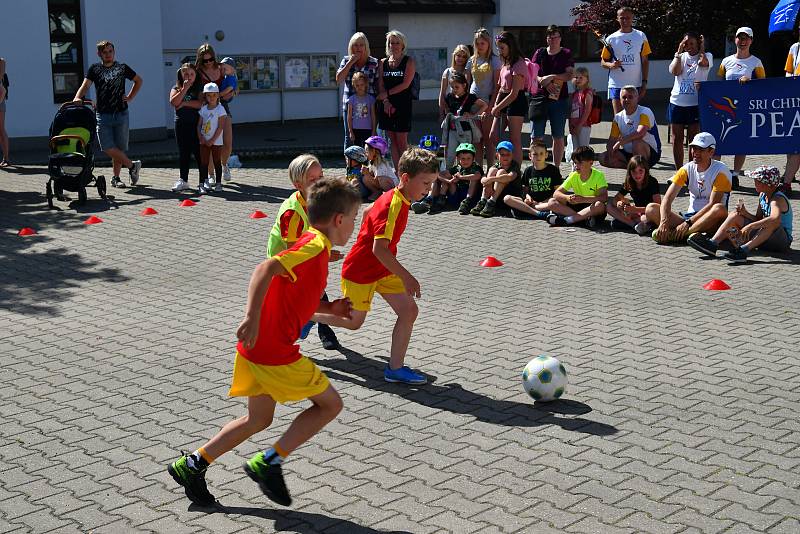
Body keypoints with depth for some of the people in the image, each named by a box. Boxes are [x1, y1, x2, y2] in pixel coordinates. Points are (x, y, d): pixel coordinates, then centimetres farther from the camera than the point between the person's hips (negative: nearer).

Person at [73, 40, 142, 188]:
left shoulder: (122, 68, 8)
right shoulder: (95, 69, 6)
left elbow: (138, 80, 22)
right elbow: (86, 85, -7)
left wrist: (130, 97, 10)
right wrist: (77, 97, -26)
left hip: (121, 113, 1)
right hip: (102, 114, 0)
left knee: (119, 148, 4)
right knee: (107, 147, -12)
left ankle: (116, 178, 16)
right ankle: (132, 165, 3)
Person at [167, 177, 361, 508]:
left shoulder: (311, 246, 16)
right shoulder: (316, 246, -14)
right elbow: (265, 269, -29)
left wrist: (329, 311, 14)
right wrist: (252, 317, -38)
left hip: (258, 347, 10)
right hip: (274, 350, -10)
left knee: (259, 419, 21)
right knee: (330, 404, 4)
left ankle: (192, 465, 24)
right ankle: (269, 462, 4)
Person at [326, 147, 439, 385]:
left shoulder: (394, 198, 1)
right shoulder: (393, 205, -28)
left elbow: (368, 212, 19)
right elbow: (379, 249, -34)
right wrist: (406, 277, -32)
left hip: (383, 269, 8)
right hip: (360, 272, -8)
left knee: (409, 310, -4)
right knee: (354, 322, 8)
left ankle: (395, 367, 0)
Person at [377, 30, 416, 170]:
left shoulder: (409, 61, 0)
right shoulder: (383, 63, 13)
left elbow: (405, 84, -10)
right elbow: (380, 85, 7)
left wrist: (387, 93, -12)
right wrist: (385, 101, -8)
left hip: (402, 105, -4)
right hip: (387, 105, 4)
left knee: (402, 141, -6)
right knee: (392, 140, 5)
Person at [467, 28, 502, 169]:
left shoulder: (494, 60, -2)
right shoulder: (472, 60, 12)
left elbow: (497, 86, -7)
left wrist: (490, 106, -14)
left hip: (488, 101, -5)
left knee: (488, 138, -4)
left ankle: (490, 169, 0)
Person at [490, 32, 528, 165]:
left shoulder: (518, 64, -14)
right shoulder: (506, 63, 15)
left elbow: (514, 93, -18)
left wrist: (497, 107, -13)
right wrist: (496, 104, 3)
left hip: (516, 102, -9)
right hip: (503, 101, 10)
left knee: (515, 140, -6)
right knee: (493, 136, 6)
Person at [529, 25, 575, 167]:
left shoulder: (566, 54, 5)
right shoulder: (540, 53, 10)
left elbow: (569, 75, -5)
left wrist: (551, 77, -17)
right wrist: (544, 83, -14)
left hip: (559, 98, -1)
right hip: (539, 98, 1)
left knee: (558, 136, 3)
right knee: (536, 136, -2)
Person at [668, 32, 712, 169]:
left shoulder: (706, 56, 4)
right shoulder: (681, 56, 14)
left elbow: (703, 62, -21)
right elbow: (674, 71, -6)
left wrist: (702, 48, -12)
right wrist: (679, 52, -7)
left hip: (695, 103, -3)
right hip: (677, 102, 4)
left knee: (694, 138, -2)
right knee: (677, 138, 6)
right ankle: (678, 170, 15)